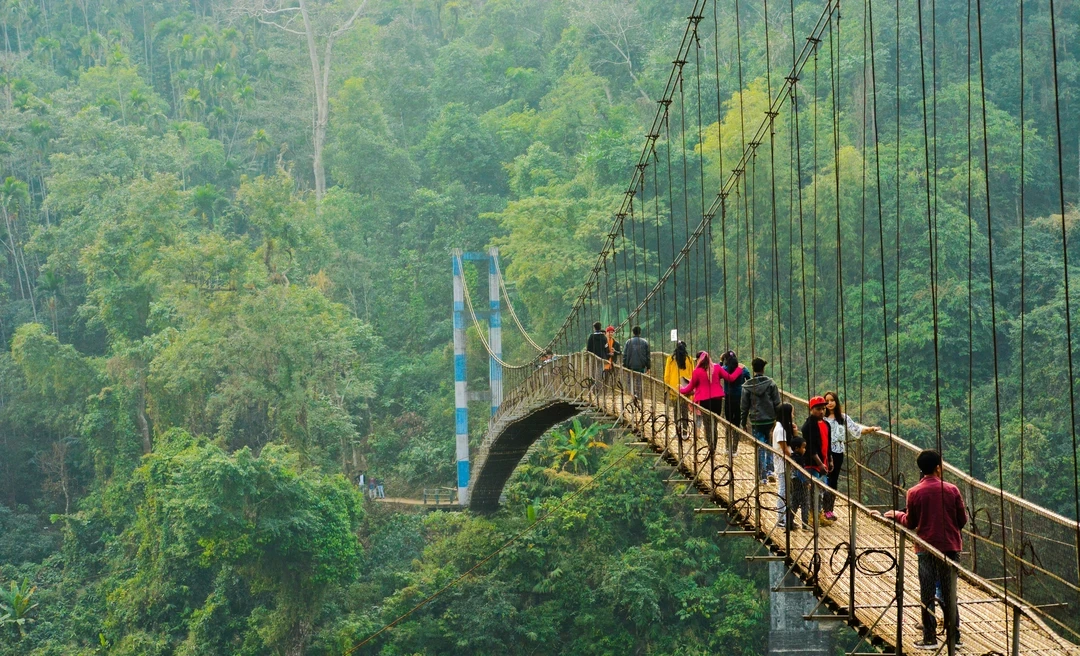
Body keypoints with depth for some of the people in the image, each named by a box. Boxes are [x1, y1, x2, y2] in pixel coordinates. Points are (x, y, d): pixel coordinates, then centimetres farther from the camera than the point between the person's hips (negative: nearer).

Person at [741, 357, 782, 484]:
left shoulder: (747, 386, -2)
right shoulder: (770, 383, -3)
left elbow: (744, 407, 2)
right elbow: (777, 404, -3)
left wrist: (743, 423, 10)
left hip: (756, 422, 0)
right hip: (770, 420, 0)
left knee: (760, 449, 4)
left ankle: (763, 476, 3)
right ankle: (770, 471, 1)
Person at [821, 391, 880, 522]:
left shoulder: (843, 418, 8)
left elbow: (857, 429, 5)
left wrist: (871, 429, -9)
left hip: (837, 453, 3)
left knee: (833, 481, 8)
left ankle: (830, 510, 15)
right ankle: (822, 510, 2)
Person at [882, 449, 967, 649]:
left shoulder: (914, 493, -6)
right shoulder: (951, 490, -5)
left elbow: (910, 523, 2)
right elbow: (963, 520, 2)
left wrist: (897, 515, 21)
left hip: (926, 549, -1)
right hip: (950, 548, 1)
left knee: (927, 595, 5)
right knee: (949, 595, 8)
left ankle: (929, 638, 4)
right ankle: (953, 637, 10)